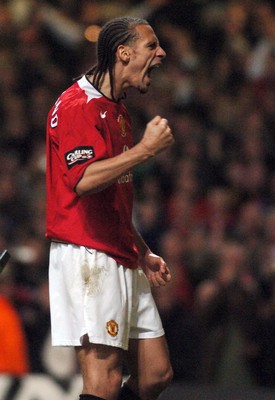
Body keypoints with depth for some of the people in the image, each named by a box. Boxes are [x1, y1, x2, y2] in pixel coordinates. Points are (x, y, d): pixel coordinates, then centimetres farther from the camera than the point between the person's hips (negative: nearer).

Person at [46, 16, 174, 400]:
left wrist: (142, 253, 24)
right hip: (87, 256, -10)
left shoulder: (118, 110, 20)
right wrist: (146, 148, -20)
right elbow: (84, 179, -26)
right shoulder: (78, 106, -11)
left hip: (122, 260, 10)